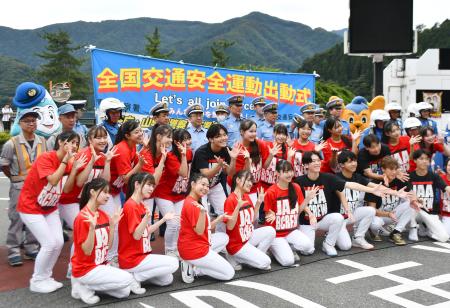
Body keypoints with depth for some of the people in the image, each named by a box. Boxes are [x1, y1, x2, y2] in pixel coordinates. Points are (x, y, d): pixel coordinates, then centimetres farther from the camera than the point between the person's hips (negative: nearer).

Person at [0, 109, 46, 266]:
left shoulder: (42, 142, 1)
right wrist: (14, 178, 1)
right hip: (19, 187, -4)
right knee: (17, 218, -1)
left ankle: (31, 248, 23)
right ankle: (14, 251, 9)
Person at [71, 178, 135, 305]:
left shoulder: (104, 215, 4)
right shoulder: (82, 217, -18)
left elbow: (108, 245, 5)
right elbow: (87, 251, -20)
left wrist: (112, 225, -5)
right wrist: (92, 227, -32)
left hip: (102, 265, 8)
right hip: (86, 269, -8)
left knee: (125, 292, 3)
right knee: (127, 279, -16)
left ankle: (89, 285, 9)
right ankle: (84, 286, -4)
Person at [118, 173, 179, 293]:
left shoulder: (141, 206, 10)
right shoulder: (130, 206, -18)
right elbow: (136, 235, -23)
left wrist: (164, 219, 8)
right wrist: (147, 218, -39)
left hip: (141, 254, 9)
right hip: (131, 259, -9)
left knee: (167, 279, 14)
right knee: (173, 263, -9)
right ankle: (135, 277, -6)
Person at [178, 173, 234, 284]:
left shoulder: (193, 202, 13)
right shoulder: (192, 205, -18)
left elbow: (206, 228, 13)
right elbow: (199, 231, -23)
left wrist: (219, 219, 6)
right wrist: (203, 212, -36)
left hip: (193, 246, 9)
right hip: (194, 250, -9)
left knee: (224, 237, 26)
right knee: (229, 273, 0)